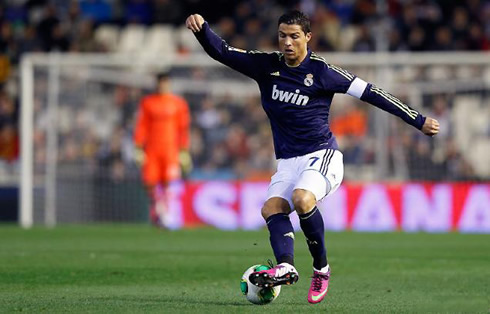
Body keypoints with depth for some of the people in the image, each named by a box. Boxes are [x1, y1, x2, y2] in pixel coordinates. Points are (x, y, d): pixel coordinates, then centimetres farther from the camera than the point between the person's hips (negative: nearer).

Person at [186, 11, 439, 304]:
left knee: (302, 199, -32)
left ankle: (322, 267, -16)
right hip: (288, 162, 5)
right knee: (272, 207, -23)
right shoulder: (267, 66, 6)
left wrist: (419, 121, -6)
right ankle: (285, 266, -45)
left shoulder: (321, 70, -7)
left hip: (322, 155, -5)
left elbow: (370, 93, -6)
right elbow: (222, 52, 4)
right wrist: (202, 27, -17)